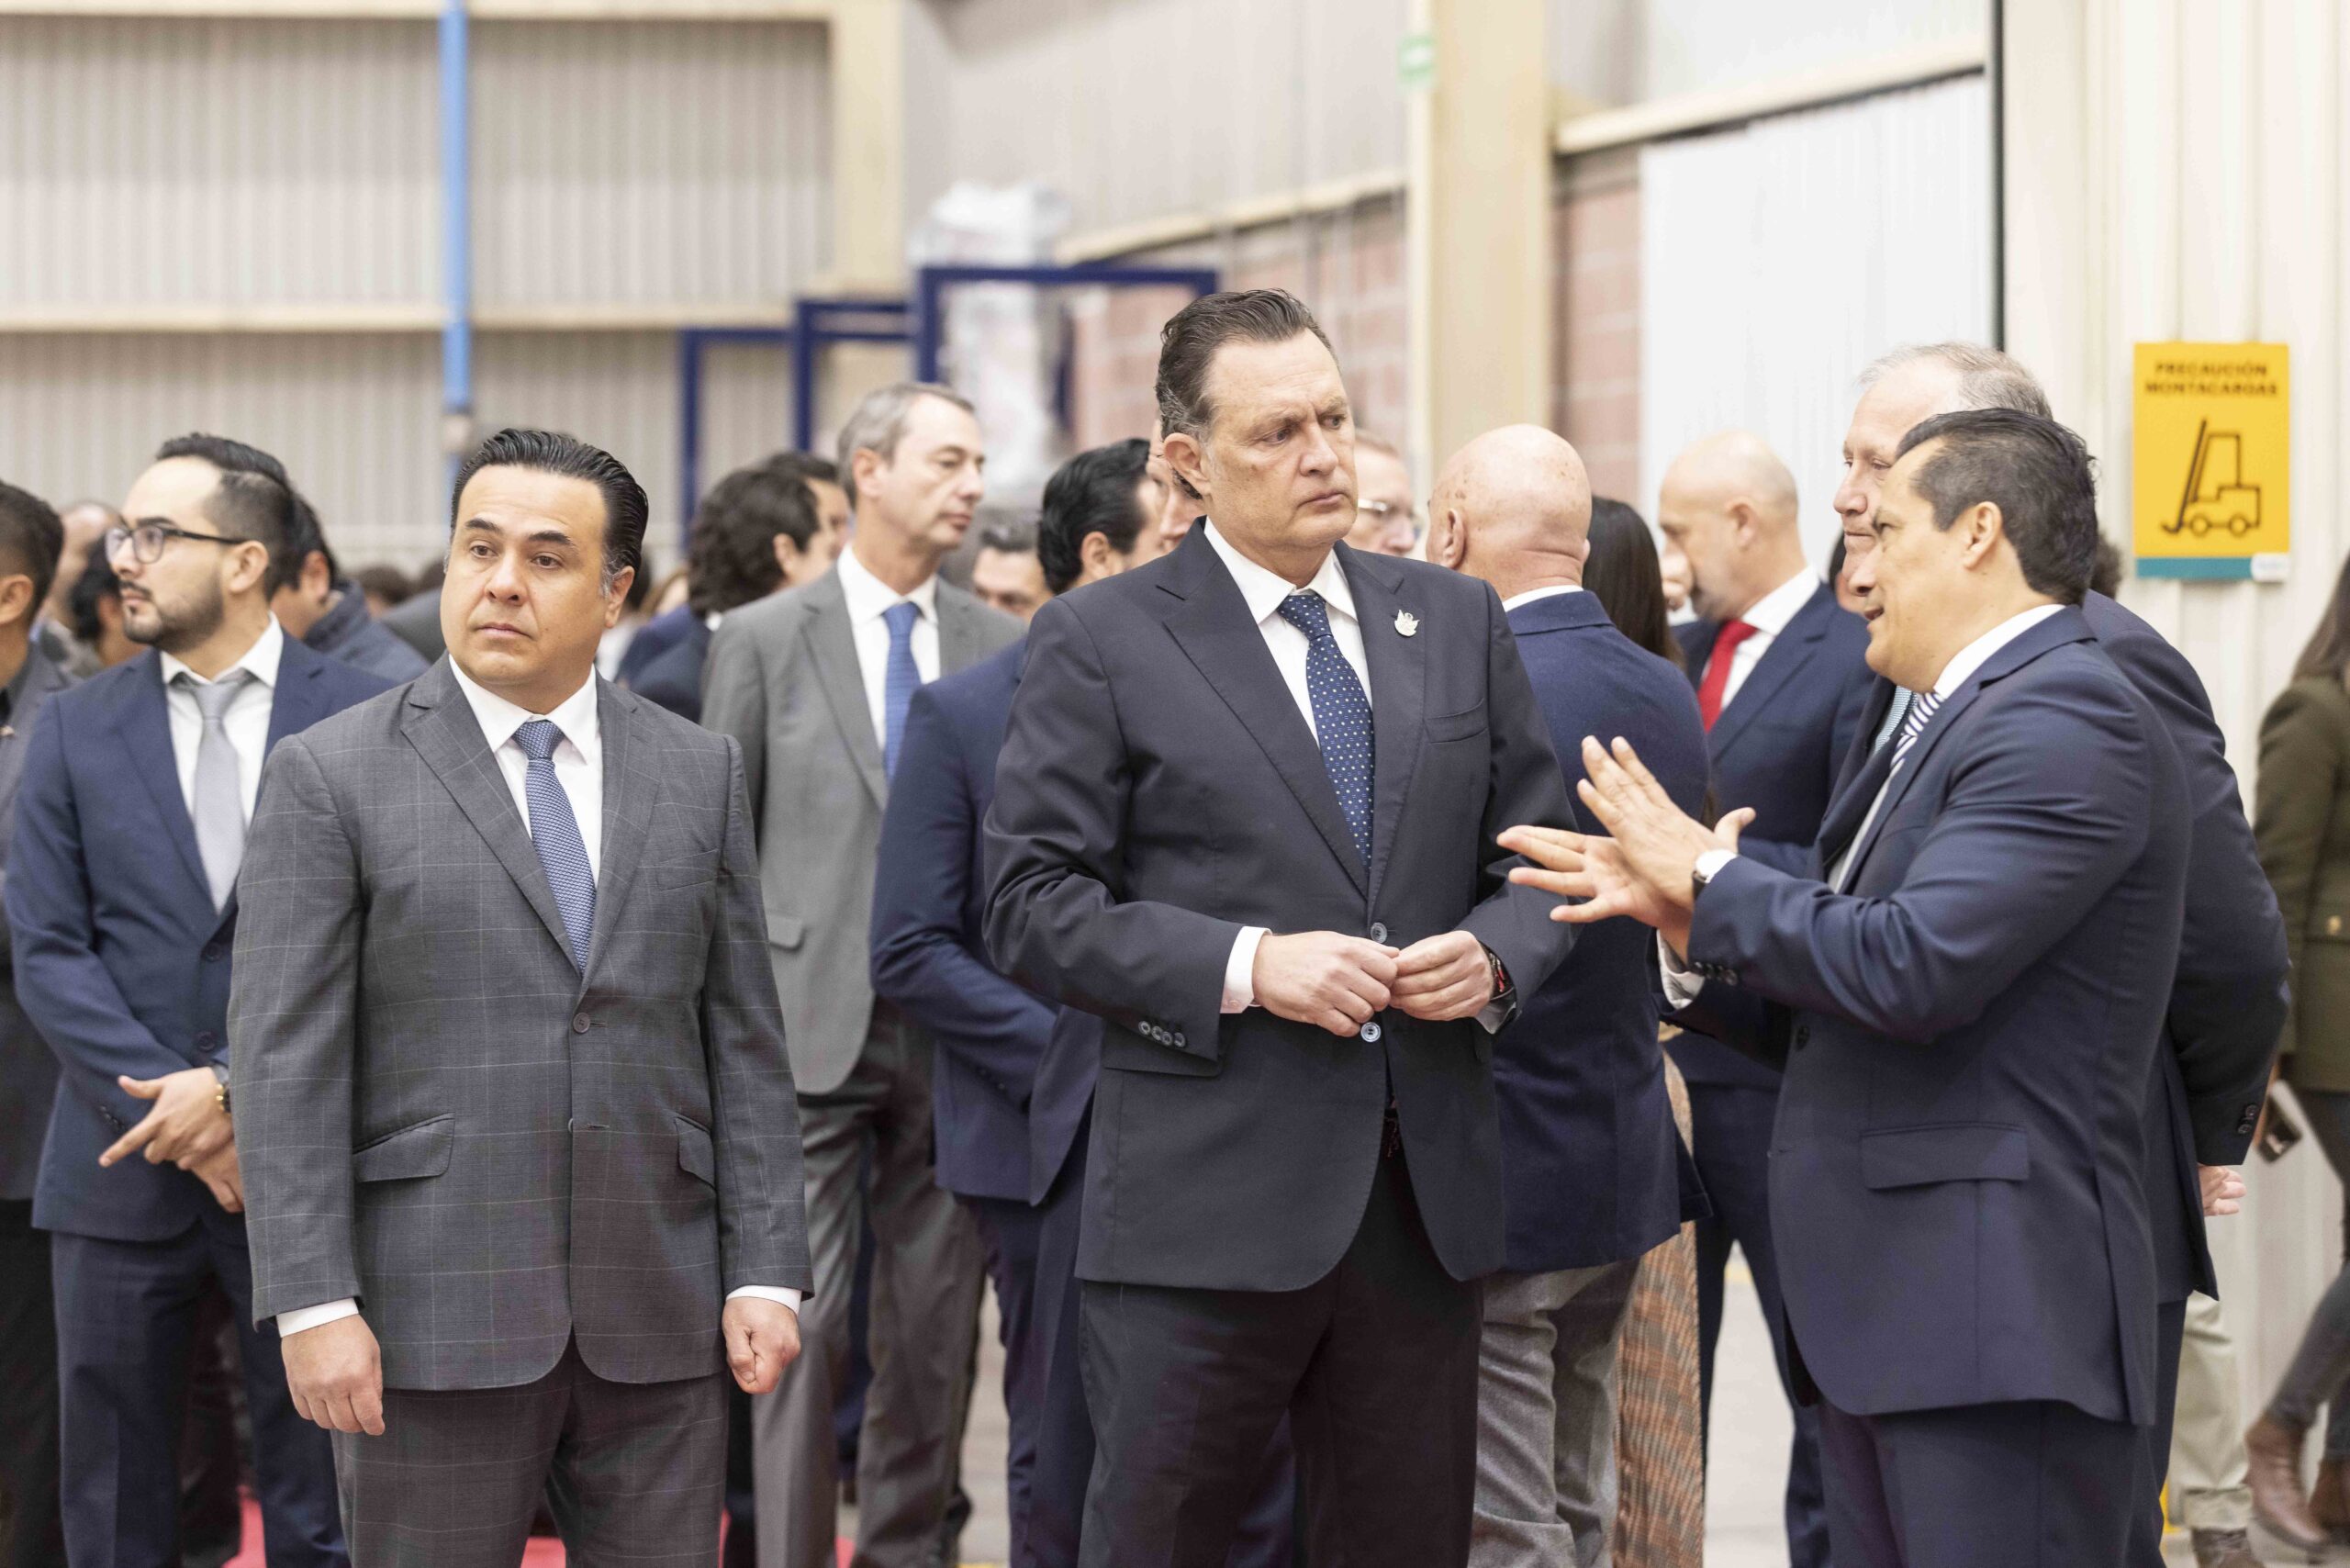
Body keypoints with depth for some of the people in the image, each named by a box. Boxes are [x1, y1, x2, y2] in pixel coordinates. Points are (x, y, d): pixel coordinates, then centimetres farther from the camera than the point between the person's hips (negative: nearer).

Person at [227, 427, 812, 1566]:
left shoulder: (698, 774, 10)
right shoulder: (332, 777, -1)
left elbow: (744, 1042, 10)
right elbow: (285, 1062, -5)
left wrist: (764, 1271, 3)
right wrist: (314, 1303, -12)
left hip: (659, 1315, 3)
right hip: (436, 1317, -3)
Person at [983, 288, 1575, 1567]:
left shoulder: (1455, 620, 13)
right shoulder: (1099, 642, -1)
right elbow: (1034, 908, -6)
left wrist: (1494, 957, -6)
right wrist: (1243, 966, -17)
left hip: (1426, 1203, 4)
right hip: (1204, 1204, -4)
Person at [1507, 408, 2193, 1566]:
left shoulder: (2068, 720, -13)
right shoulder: (1960, 719, 19)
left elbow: (1916, 968, -22)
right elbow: (1846, 987, 19)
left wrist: (1713, 882, -9)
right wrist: (1688, 916, 6)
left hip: (1997, 1312, -10)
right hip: (1890, 1307, 10)